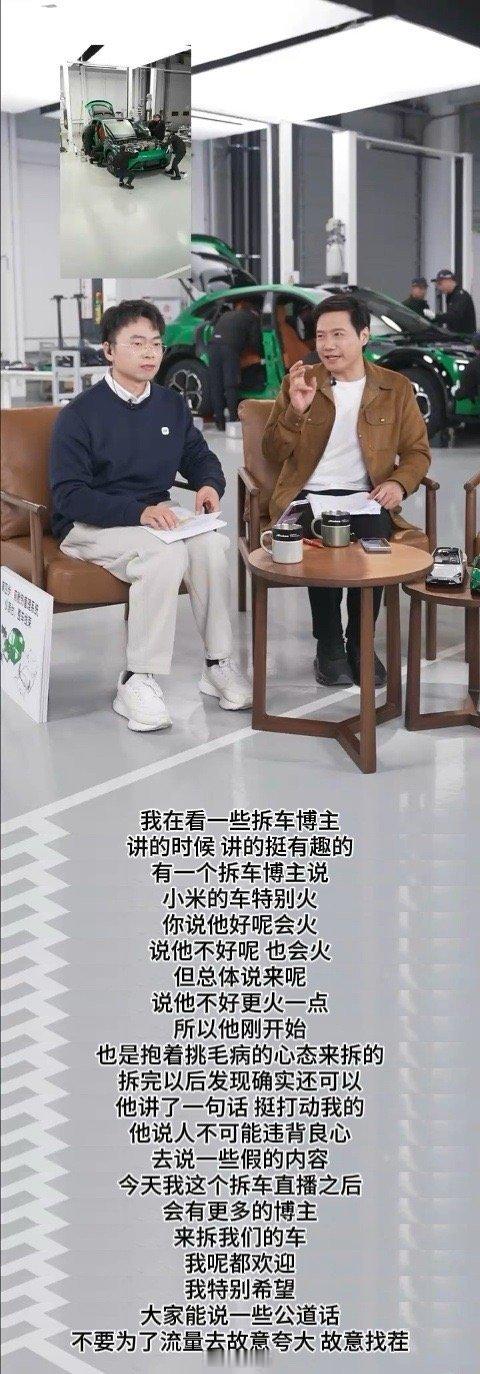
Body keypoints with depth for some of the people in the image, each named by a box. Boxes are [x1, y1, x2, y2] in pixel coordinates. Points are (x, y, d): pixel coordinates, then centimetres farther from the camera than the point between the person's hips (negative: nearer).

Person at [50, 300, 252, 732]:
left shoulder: (173, 405, 10)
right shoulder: (79, 415, -8)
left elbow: (201, 457, 20)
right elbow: (69, 496, -16)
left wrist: (209, 484, -7)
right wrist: (138, 512, -29)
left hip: (154, 516, 5)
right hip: (88, 526, -5)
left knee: (212, 543, -26)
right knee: (165, 553, -35)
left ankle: (218, 664, -15)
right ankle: (137, 681, -28)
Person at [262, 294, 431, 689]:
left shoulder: (396, 388, 11)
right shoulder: (298, 383, 11)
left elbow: (417, 451, 12)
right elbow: (273, 453, 6)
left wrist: (399, 483, -10)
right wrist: (296, 410, -11)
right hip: (307, 495, 0)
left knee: (374, 538, -35)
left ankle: (360, 644, -14)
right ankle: (329, 646, -16)